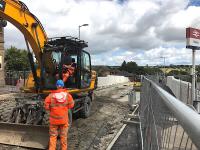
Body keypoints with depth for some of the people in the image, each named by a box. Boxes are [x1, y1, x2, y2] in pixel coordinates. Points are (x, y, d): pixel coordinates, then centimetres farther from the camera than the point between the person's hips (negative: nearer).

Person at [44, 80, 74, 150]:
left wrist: (52, 108, 10)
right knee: (63, 135, 15)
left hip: (54, 119, -1)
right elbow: (71, 105, -2)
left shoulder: (51, 95, -10)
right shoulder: (67, 94, -6)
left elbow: (46, 106, -8)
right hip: (64, 119, 1)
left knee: (53, 135, 13)